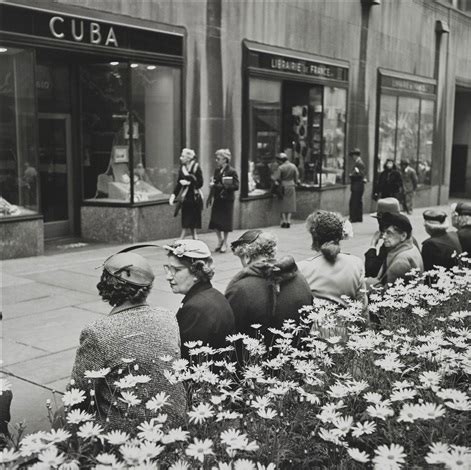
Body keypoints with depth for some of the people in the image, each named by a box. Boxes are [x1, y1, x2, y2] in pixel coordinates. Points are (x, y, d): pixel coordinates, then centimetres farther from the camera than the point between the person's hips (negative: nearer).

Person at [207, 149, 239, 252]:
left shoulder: (232, 171, -11)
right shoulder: (217, 170, 7)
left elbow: (236, 186, -18)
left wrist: (220, 186, -22)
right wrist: (210, 197, 11)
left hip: (227, 200, -5)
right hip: (217, 199, 5)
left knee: (225, 222, 4)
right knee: (215, 222, 3)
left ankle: (225, 243, 21)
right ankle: (220, 240, 25)